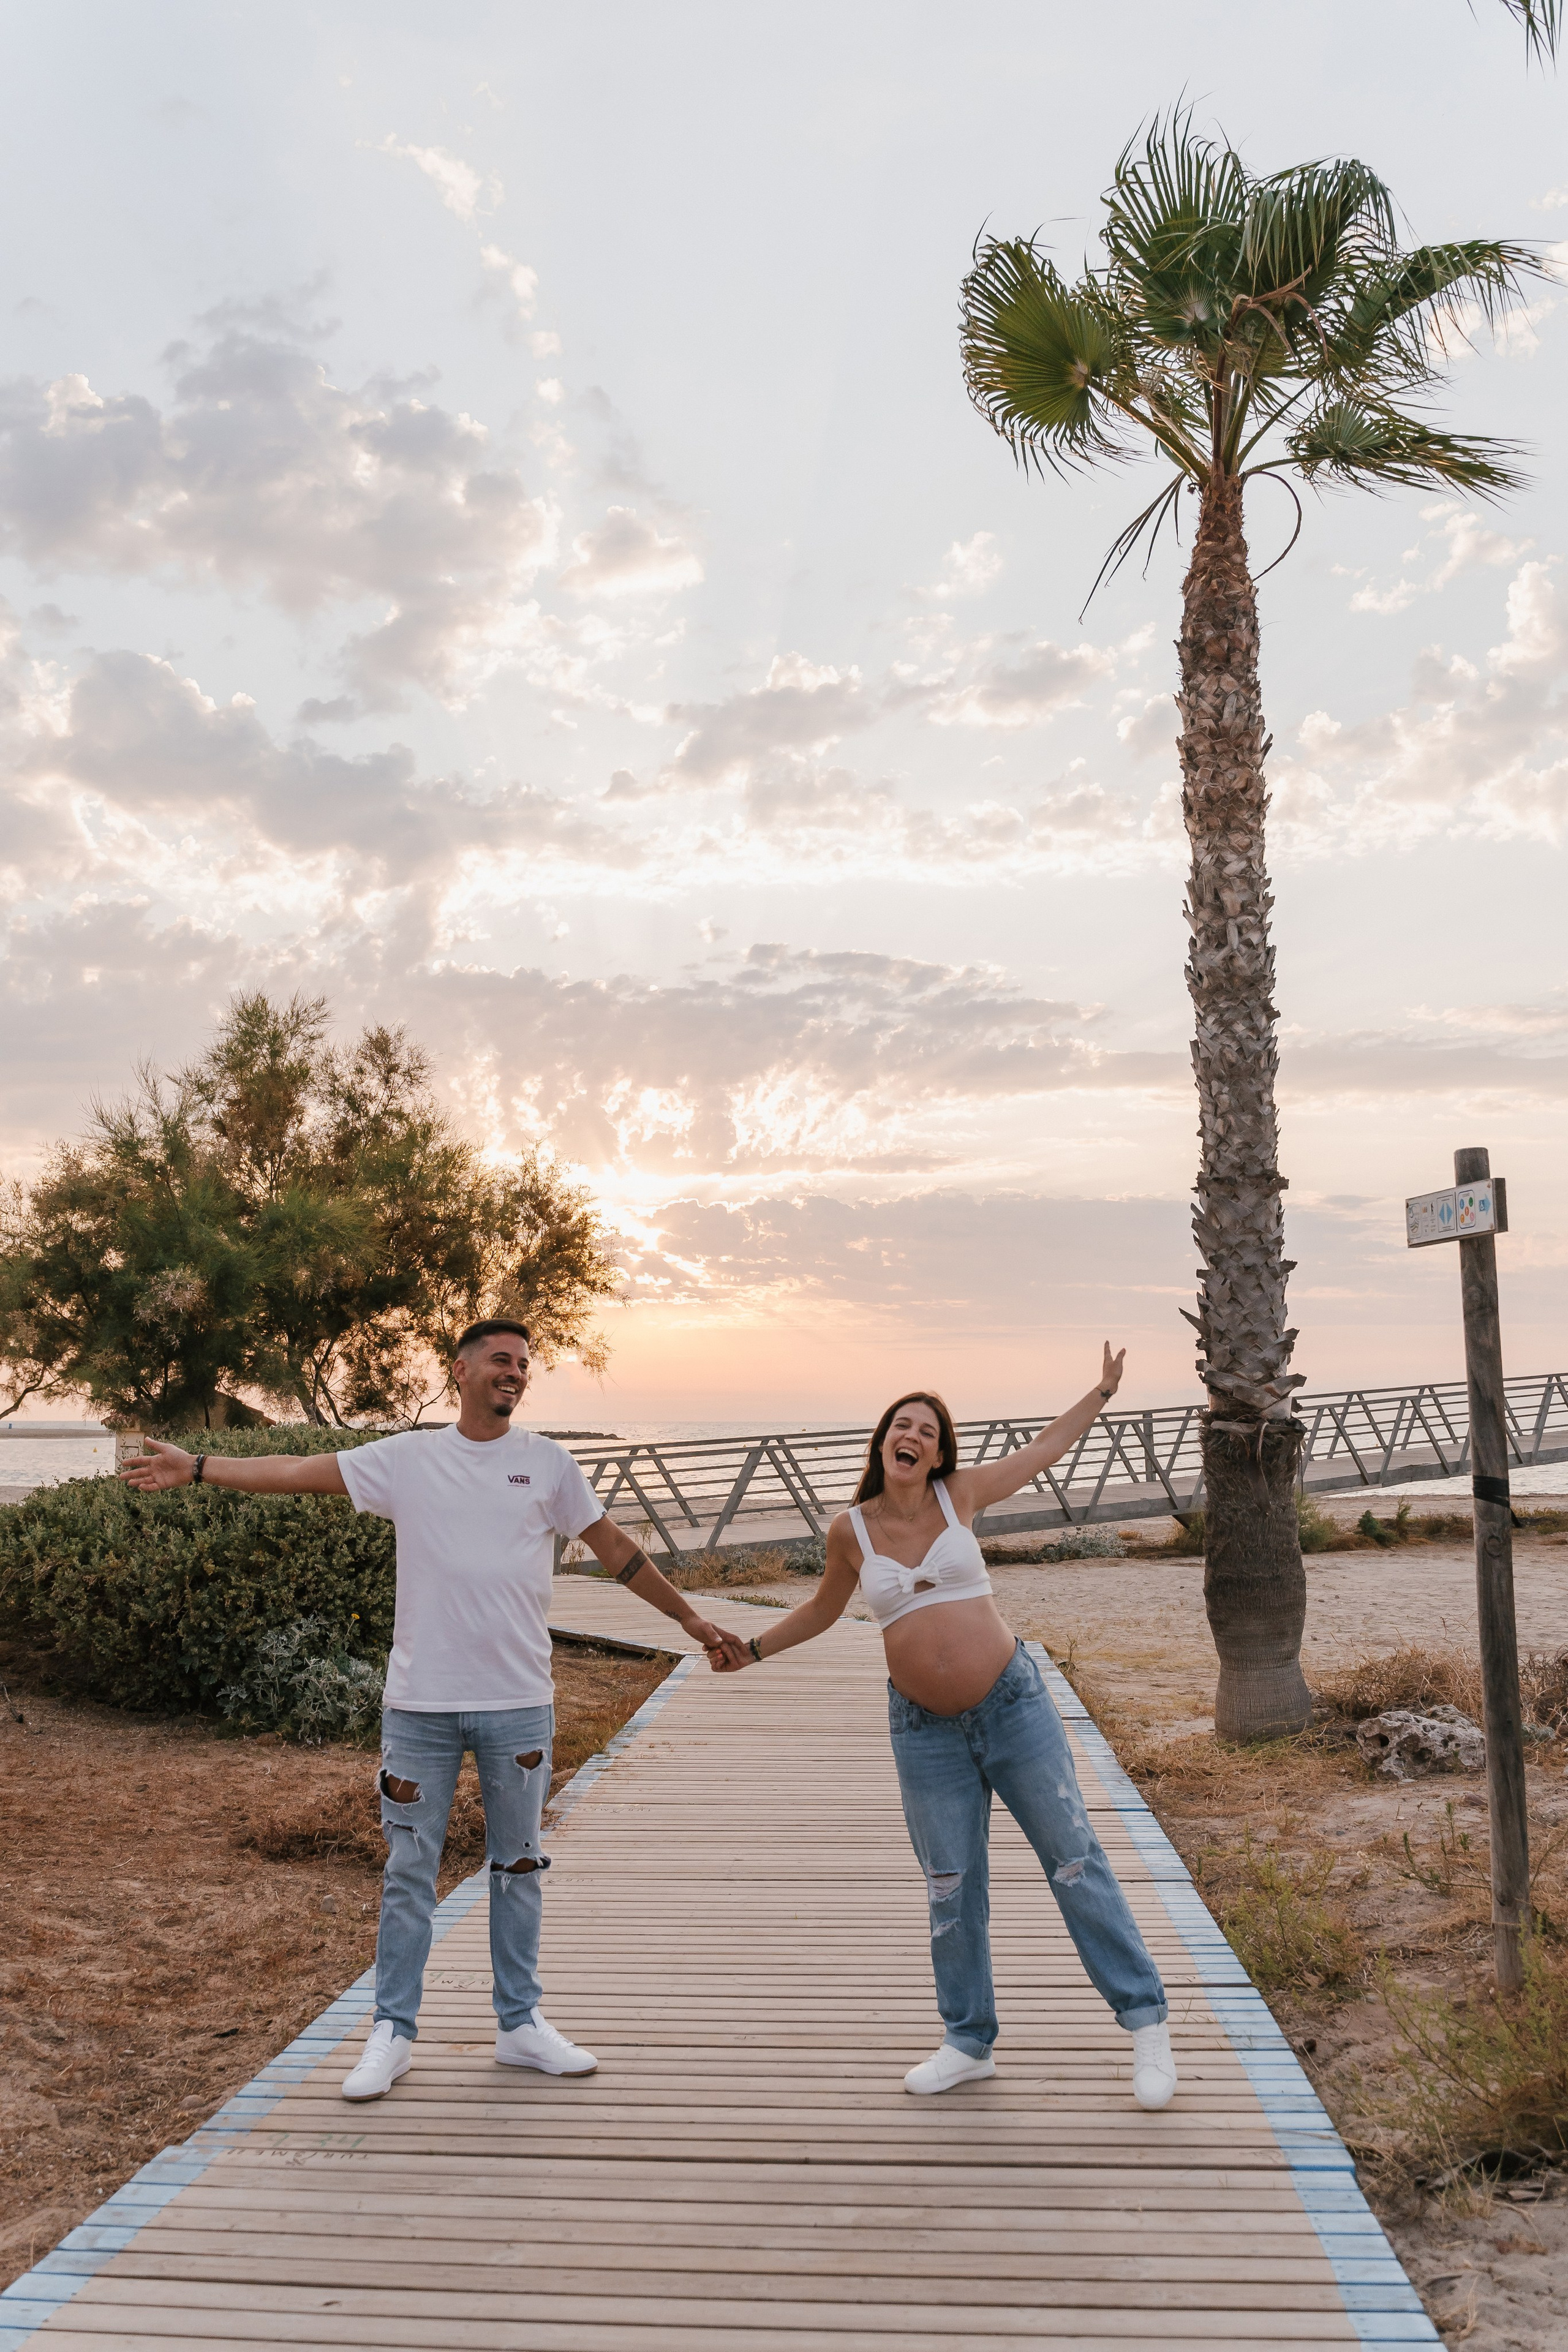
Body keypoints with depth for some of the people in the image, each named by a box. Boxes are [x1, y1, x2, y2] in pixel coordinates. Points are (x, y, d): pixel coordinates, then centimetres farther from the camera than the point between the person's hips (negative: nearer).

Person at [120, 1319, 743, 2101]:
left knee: (517, 1868, 12)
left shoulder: (547, 1463, 4)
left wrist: (690, 1618, 10)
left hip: (519, 1702, 1)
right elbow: (299, 1471, -1)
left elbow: (615, 1549, 9)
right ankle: (393, 2033, 19)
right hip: (421, 1704, -1)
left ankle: (521, 2025, 25)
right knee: (409, 1871, 6)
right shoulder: (408, 1457, 1)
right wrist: (195, 1467, -8)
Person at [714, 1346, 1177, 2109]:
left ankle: (1145, 2021, 14)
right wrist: (751, 1649, 15)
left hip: (1012, 1703, -1)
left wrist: (1103, 1391, 13)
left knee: (1074, 1859, 4)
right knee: (951, 1888, 9)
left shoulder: (958, 1494, -3)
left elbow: (1043, 1450, 11)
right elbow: (824, 1608, 17)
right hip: (926, 1729, 1)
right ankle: (969, 2044, 25)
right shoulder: (850, 1529, -1)